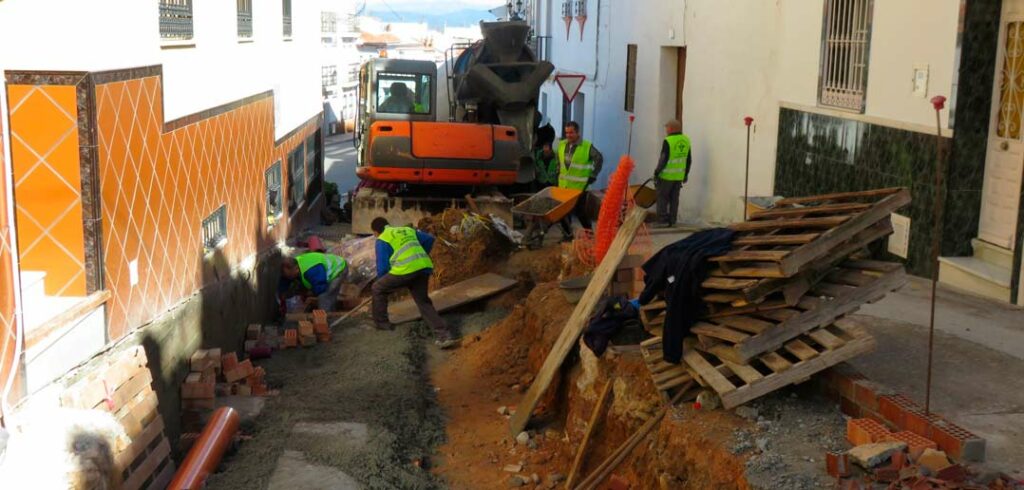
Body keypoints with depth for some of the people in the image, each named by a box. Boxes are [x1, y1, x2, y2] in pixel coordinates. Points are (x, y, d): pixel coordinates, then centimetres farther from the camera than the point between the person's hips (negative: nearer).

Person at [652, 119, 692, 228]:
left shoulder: (668, 141, -15)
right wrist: (686, 174, 20)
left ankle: (663, 220, 1)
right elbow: (689, 159, 11)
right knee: (674, 198, 11)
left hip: (667, 175, -6)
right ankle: (672, 221, 14)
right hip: (679, 176, 6)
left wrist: (657, 172, -6)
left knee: (662, 197, 3)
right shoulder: (686, 140, 5)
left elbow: (663, 159, -16)